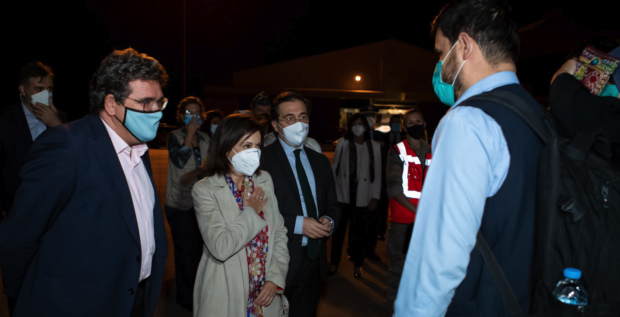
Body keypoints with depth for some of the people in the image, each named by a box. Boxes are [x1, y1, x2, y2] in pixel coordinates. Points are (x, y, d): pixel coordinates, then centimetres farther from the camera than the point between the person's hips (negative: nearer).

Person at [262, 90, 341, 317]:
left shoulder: (320, 161, 11)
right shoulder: (262, 159, -10)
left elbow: (332, 205, 15)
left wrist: (329, 221, -7)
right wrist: (298, 223, -20)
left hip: (314, 262, 6)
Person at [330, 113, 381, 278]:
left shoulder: (374, 146, 1)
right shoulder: (342, 143, 1)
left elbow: (377, 173, 2)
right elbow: (335, 167, 4)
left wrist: (375, 197, -1)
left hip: (363, 196, 0)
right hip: (343, 194, 0)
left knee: (360, 232, 7)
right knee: (338, 229, 6)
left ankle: (357, 264, 25)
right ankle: (334, 262, 24)